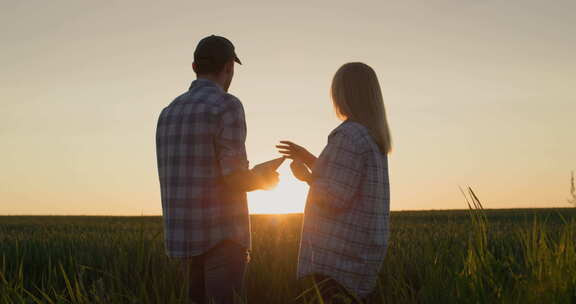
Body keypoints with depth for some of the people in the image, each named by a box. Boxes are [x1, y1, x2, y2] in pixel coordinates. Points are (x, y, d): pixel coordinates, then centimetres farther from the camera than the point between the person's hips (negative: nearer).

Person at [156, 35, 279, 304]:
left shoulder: (169, 113, 13)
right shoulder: (227, 106, -11)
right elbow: (235, 178, -18)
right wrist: (264, 179, 5)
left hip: (185, 236, 8)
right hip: (222, 235, -7)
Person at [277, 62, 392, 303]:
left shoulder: (349, 136, -17)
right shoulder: (374, 137, 13)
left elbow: (335, 198, -21)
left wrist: (305, 176, -4)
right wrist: (309, 159, 20)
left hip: (339, 254, -10)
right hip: (360, 248, 10)